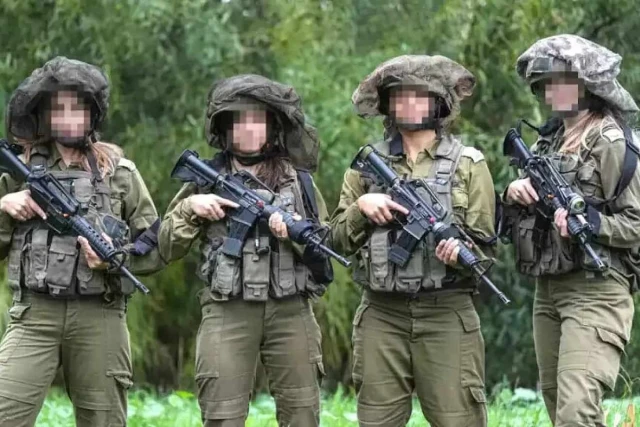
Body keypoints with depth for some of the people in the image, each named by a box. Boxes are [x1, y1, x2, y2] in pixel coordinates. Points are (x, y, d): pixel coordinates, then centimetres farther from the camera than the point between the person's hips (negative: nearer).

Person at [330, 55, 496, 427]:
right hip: (381, 315, 3)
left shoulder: (468, 163, 3)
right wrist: (361, 208, -7)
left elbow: (485, 242, 1)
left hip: (446, 313, -3)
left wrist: (461, 252, -20)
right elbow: (339, 239, 12)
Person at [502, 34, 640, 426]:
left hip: (595, 291, -9)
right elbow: (525, 217, 21)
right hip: (548, 291, 9)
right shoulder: (549, 140, 14)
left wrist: (590, 222, -26)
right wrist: (515, 194, -1)